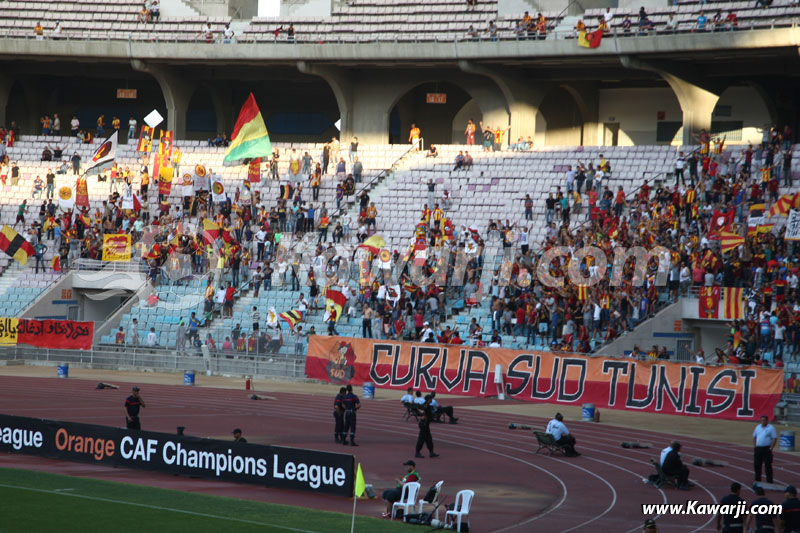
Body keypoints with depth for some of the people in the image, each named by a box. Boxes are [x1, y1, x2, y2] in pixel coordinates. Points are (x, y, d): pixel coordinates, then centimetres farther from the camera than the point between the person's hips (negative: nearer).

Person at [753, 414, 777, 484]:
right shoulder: (758, 427, 12)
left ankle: (769, 481, -2)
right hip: (758, 449, 6)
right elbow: (754, 437, 20)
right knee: (756, 464, 8)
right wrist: (755, 446, 9)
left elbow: (774, 438, -8)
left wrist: (771, 448, -14)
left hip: (766, 449, -6)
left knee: (768, 465, -5)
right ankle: (757, 479, 20)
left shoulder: (771, 428, -5)